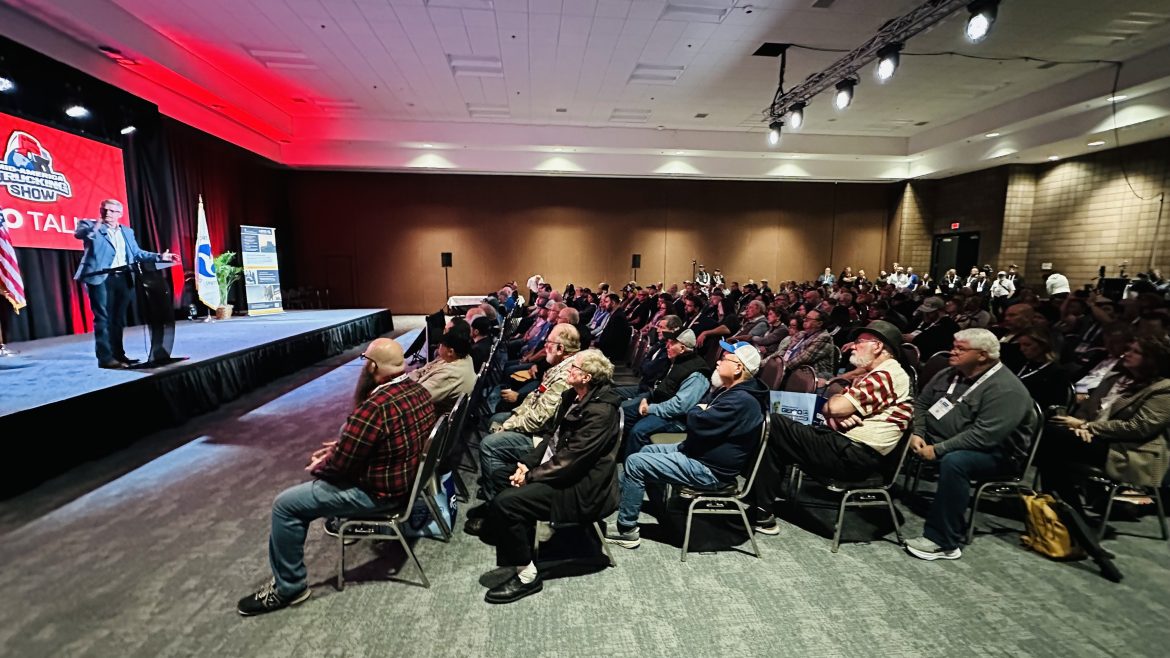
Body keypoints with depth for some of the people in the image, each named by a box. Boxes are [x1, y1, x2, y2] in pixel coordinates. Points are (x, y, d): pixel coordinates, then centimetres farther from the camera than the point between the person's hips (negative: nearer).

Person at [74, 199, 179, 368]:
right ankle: (105, 358, -5)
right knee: (103, 319, -6)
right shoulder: (90, 225, 6)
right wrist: (95, 228, -34)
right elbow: (78, 234, -15)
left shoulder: (127, 231, 20)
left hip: (123, 279, 5)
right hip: (101, 278, -5)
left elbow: (137, 253, 17)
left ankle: (118, 354, 17)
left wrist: (159, 257, 5)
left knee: (118, 320, 10)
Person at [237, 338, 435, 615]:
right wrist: (341, 445, 10)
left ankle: (289, 587, 16)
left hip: (379, 491, -9)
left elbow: (340, 463, -22)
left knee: (285, 504, 0)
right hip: (406, 475, 9)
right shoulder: (419, 390, -4)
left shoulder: (375, 407, -32)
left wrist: (317, 467, -1)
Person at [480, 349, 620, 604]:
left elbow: (571, 459, -23)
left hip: (582, 488, -9)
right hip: (560, 471, 9)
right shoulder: (573, 397, 7)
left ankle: (527, 575, -2)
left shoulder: (600, 411, -22)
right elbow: (553, 437, 12)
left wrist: (531, 476, -15)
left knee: (505, 502, -18)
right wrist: (527, 464, -1)